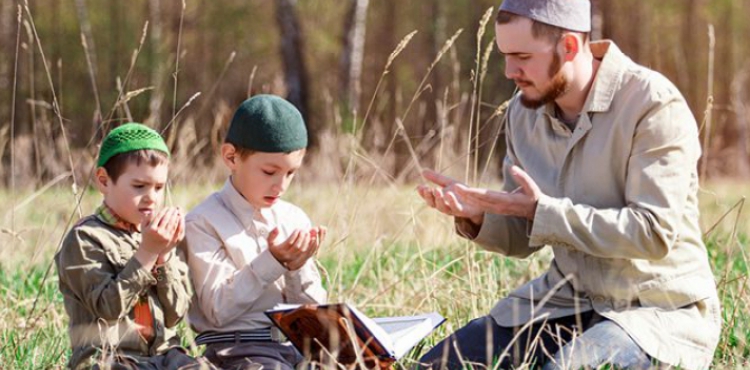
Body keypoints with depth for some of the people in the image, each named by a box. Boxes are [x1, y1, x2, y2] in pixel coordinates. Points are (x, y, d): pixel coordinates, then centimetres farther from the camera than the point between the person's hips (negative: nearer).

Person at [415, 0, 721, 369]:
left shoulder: (654, 105, -16)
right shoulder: (524, 111, 5)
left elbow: (654, 233, -24)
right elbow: (522, 238, 11)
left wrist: (543, 211, -24)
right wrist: (476, 216, -11)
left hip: (660, 308, -7)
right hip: (567, 300, 7)